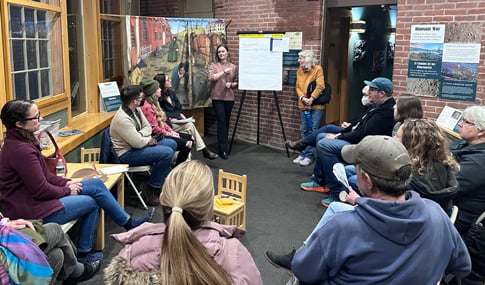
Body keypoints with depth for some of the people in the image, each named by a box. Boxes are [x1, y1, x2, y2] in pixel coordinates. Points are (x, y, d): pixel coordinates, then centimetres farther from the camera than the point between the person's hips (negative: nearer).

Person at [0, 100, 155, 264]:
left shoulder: (18, 141, 5)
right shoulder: (21, 150, -27)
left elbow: (43, 174, 13)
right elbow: (40, 190, -23)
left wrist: (66, 183, 1)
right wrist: (67, 190, -7)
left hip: (33, 196, 9)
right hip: (31, 209, -9)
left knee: (96, 184, 4)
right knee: (91, 202, 1)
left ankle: (128, 223, 15)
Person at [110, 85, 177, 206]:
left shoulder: (136, 110, 1)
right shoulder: (122, 119, -28)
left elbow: (148, 127, 9)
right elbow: (138, 143, -26)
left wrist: (141, 134, -13)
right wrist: (149, 139, -6)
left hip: (136, 145, 10)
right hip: (127, 154, -10)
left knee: (171, 144, 9)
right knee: (167, 152, -22)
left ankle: (161, 179, 17)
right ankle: (151, 187, -6)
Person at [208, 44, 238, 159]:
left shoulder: (234, 67, 9)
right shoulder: (213, 66, 3)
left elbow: (236, 83, 13)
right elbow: (211, 78, -15)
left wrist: (231, 84, -8)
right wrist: (224, 71, -13)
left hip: (229, 97, 3)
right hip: (217, 97, -3)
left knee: (226, 122, 9)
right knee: (221, 121, -10)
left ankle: (223, 145, 24)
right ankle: (223, 149, -8)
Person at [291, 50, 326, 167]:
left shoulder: (318, 69, -6)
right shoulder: (299, 71, 10)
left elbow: (320, 86, -14)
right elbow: (298, 87, 5)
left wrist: (311, 99, -18)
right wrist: (303, 98, -12)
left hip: (316, 106, -5)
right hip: (303, 105, 6)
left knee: (313, 130, -4)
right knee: (305, 131, 11)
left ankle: (309, 155, 0)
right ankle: (303, 154, 18)